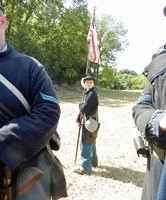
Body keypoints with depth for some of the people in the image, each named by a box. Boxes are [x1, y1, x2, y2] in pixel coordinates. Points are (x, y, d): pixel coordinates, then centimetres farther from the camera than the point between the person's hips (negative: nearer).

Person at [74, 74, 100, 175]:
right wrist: (78, 119, 8)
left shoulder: (92, 93, -17)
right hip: (89, 122, 10)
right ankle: (93, 162, 39)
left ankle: (85, 168, 3)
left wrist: (80, 104, -2)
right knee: (91, 143, 22)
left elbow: (85, 108, -23)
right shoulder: (88, 93, 14)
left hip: (90, 122, -10)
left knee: (85, 144, -5)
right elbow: (82, 108, 15)